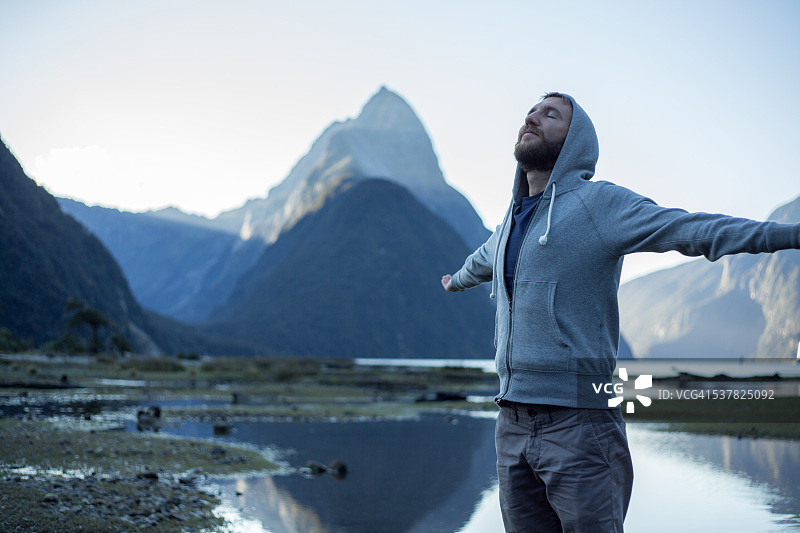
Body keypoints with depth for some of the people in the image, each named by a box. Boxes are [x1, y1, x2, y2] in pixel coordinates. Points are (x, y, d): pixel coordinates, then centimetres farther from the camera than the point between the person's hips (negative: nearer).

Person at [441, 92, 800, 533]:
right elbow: (480, 263, 43)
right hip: (512, 427, 6)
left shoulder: (598, 202, -3)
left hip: (577, 424, -6)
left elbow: (692, 229, -16)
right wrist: (455, 281, 65)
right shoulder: (513, 221, 19)